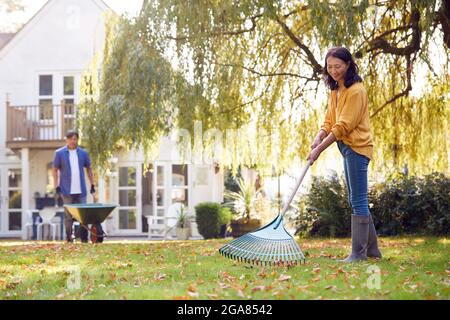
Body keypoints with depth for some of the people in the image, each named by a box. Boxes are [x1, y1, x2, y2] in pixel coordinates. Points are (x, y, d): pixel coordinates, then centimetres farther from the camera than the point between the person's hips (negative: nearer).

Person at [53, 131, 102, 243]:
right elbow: (55, 170, 4)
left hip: (81, 190, 2)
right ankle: (69, 237, 7)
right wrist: (56, 186, -3)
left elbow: (89, 169, 17)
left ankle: (84, 237, 4)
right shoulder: (59, 153, 2)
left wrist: (92, 185, 11)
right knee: (68, 215, 0)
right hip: (67, 191, -2)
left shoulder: (83, 153, 9)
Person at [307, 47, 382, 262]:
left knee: (358, 200, -7)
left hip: (357, 147, -10)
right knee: (358, 201, 13)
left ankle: (358, 253, -4)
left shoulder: (356, 90, -15)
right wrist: (318, 138, -9)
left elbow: (344, 126, -20)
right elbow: (329, 121, 11)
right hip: (348, 149, 10)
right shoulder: (335, 91, 14)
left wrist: (320, 149, -21)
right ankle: (372, 249, 21)